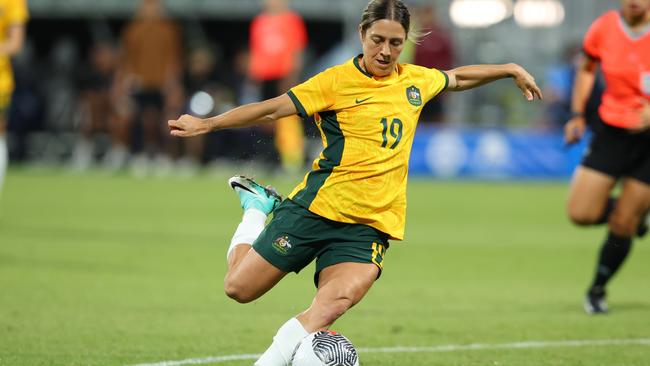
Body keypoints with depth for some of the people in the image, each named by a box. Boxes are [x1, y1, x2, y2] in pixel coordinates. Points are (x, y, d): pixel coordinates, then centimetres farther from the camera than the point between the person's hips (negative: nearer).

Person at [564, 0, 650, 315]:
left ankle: (597, 290, 24)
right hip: (611, 132, 3)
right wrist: (577, 115, 6)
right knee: (581, 213, -9)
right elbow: (587, 69, 15)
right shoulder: (604, 28, -4)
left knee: (622, 226, 0)